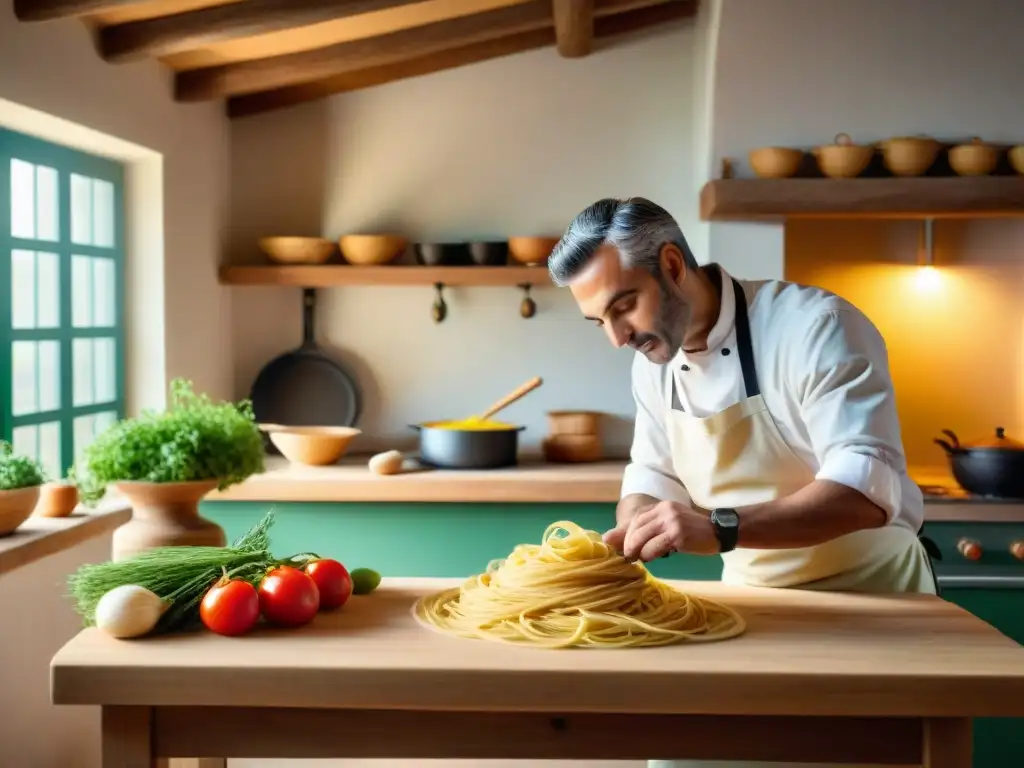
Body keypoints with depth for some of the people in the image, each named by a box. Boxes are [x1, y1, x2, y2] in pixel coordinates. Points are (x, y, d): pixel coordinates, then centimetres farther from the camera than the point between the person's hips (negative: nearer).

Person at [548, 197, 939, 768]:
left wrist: (719, 528, -44)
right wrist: (627, 539, -14)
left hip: (867, 593, -5)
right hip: (753, 597, 6)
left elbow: (867, 490, -33)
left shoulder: (817, 327, -24)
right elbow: (652, 478, 9)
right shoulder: (654, 362, -1)